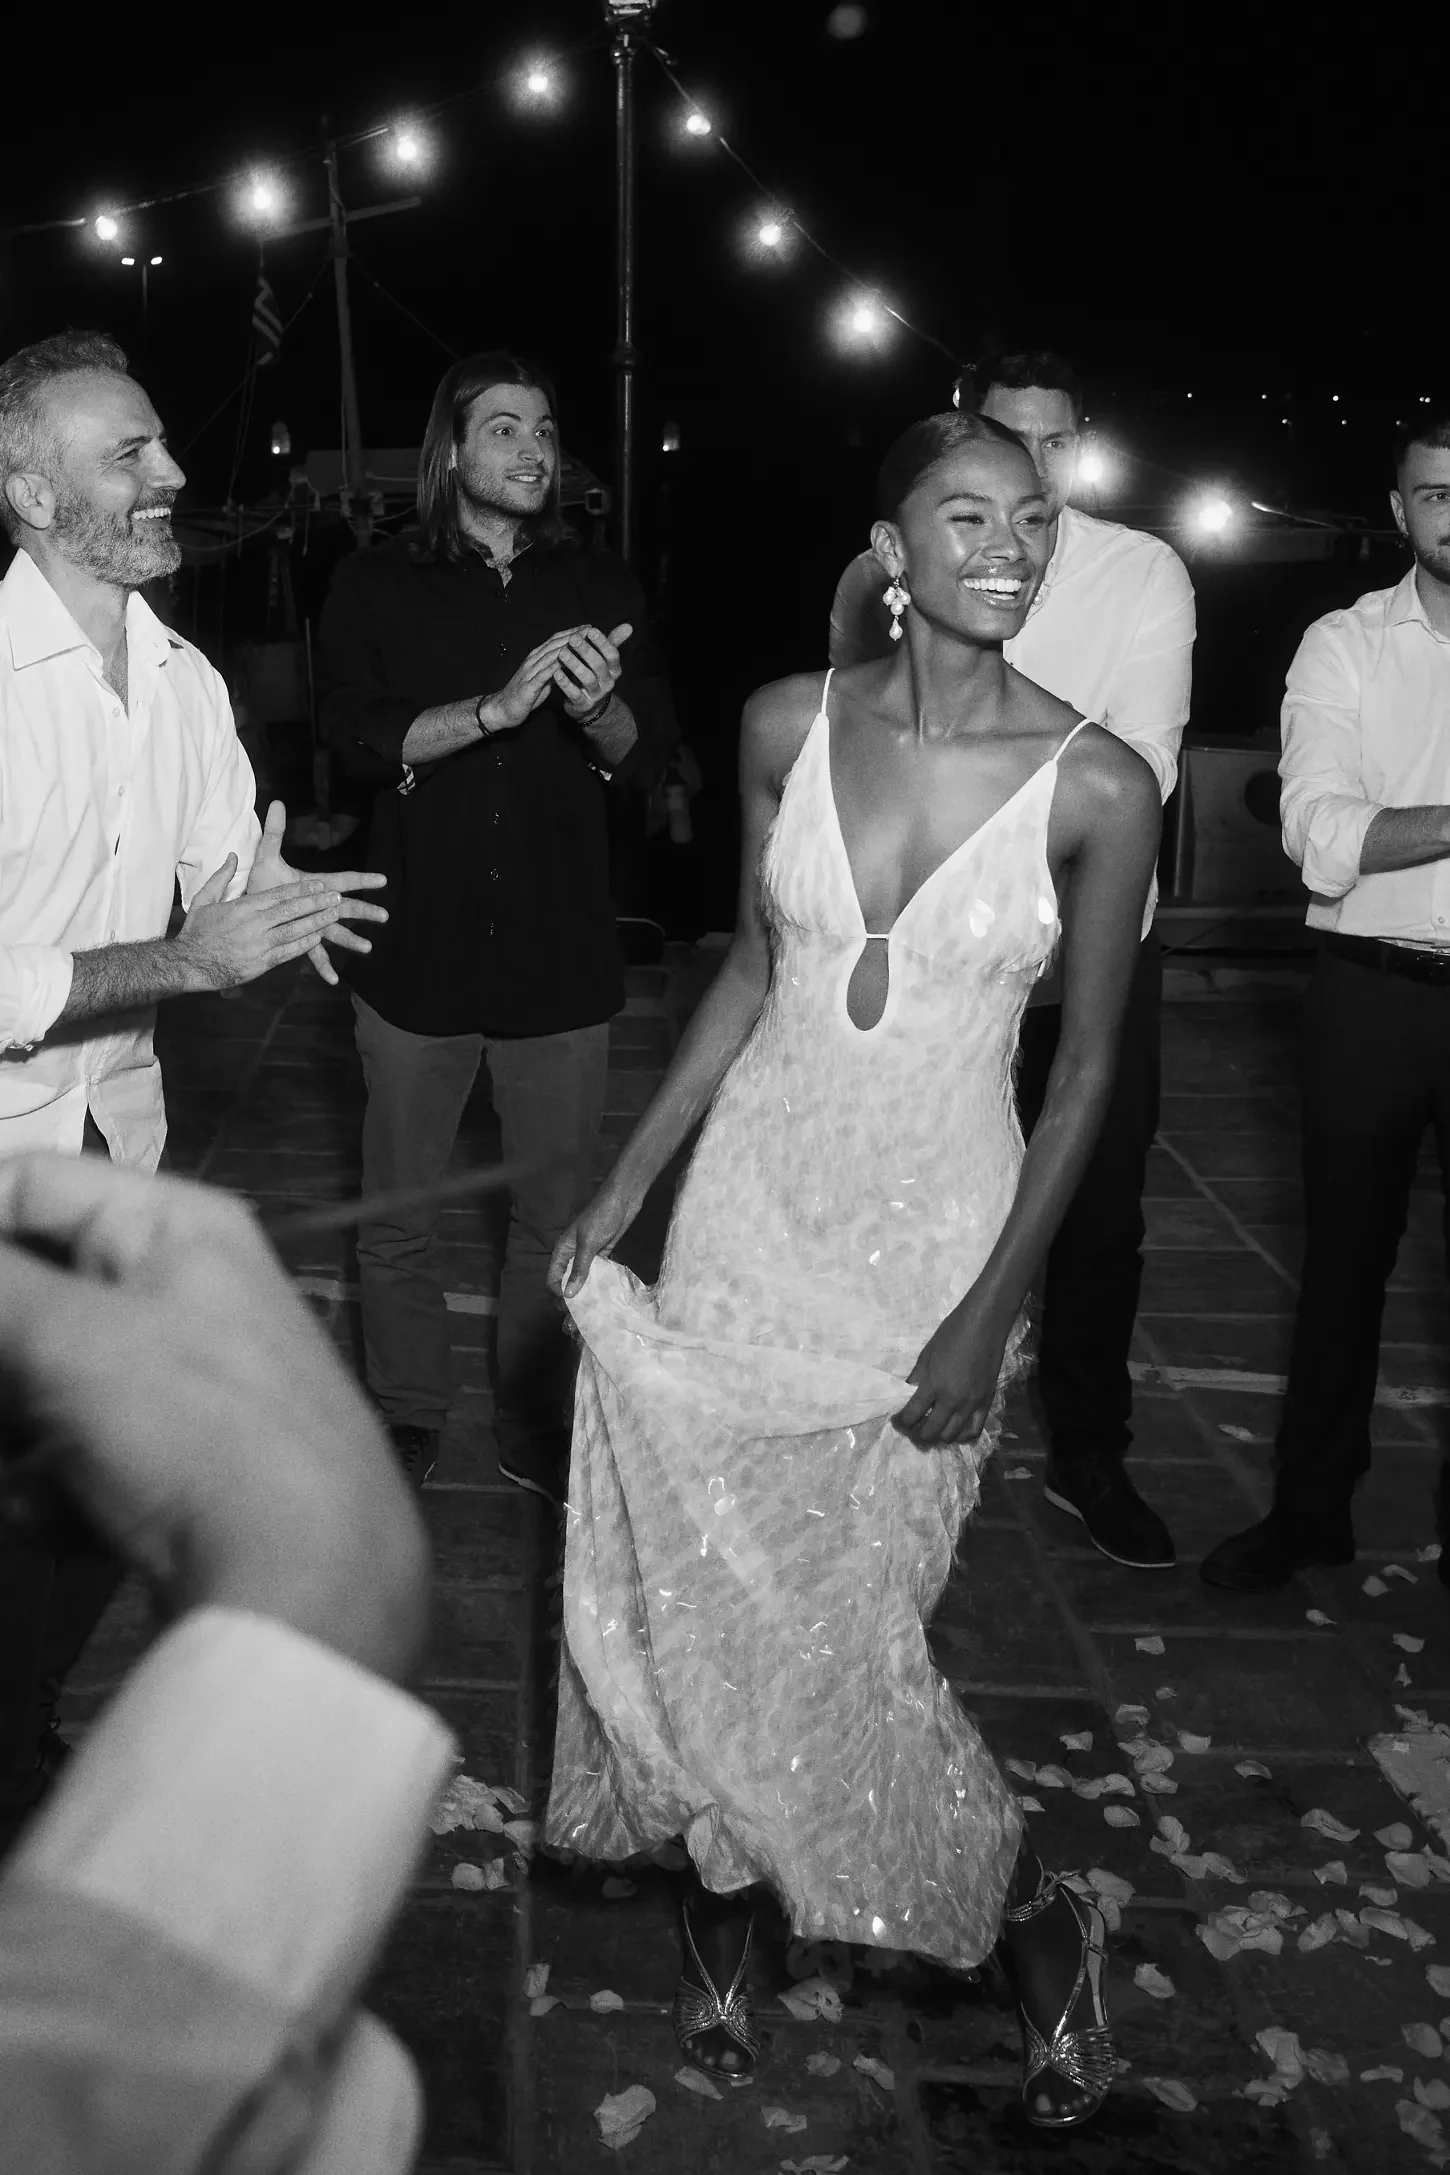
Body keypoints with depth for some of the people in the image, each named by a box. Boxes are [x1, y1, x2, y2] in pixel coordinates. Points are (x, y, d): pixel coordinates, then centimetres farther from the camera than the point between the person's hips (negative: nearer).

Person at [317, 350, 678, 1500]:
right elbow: (359, 734, -11)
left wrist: (598, 710, -21)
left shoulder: (601, 586, 8)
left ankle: (538, 1424, 25)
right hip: (417, 947, -1)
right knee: (398, 1217, 9)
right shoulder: (378, 587, 2)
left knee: (559, 1210, 8)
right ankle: (408, 1413, 28)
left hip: (562, 952, 1)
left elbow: (652, 748, 2)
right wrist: (499, 707, -23)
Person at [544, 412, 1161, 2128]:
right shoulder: (788, 728, -5)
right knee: (697, 1580, 8)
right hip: (751, 1203, 3)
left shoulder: (1096, 787, -13)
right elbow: (753, 967, 6)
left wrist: (989, 1319, -8)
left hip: (934, 1240, -3)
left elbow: (1085, 1067, -6)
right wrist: (625, 1183, 5)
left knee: (834, 1616, 1)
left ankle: (1024, 1916, 29)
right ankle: (722, 1911, 33)